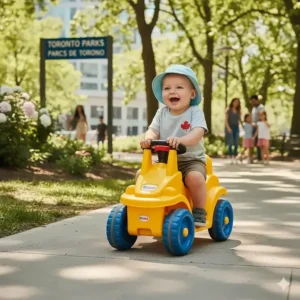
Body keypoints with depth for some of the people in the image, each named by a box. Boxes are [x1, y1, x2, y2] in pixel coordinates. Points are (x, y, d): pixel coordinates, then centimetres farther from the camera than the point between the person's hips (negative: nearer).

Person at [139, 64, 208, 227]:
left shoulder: (195, 112, -8)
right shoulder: (162, 113, 6)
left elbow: (198, 133, -24)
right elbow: (153, 130, -3)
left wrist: (181, 140, -44)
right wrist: (148, 137, -29)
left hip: (191, 160, -5)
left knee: (194, 177, -35)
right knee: (141, 174, -10)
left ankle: (199, 212, -13)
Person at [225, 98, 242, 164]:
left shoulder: (238, 111, 10)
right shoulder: (228, 110, -1)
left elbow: (240, 119, 16)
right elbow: (226, 120, -6)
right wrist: (228, 128, -17)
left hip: (236, 128, 4)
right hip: (229, 128, -4)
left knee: (236, 144, -1)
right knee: (230, 143, -9)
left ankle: (235, 157, 6)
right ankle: (231, 157, -5)